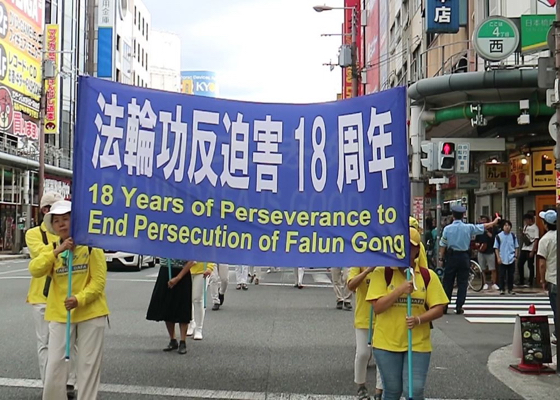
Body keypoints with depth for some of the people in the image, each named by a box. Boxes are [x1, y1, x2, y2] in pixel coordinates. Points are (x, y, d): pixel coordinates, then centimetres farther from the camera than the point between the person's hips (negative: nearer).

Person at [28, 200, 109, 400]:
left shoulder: (91, 245, -2)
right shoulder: (51, 249, 8)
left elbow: (99, 280, -8)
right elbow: (35, 270, -11)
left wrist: (80, 299, -22)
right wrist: (57, 251, -21)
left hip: (90, 312, -3)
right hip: (59, 313, 3)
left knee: (88, 364, 5)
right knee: (55, 363, 4)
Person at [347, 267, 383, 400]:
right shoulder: (359, 265, -5)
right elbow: (351, 286, -19)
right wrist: (368, 270, -29)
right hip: (364, 318, -1)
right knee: (362, 354, 4)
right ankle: (361, 385, 27)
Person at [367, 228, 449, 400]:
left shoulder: (428, 276, 0)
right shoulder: (382, 273, -6)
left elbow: (438, 308, -3)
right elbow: (377, 307, -13)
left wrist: (419, 319, -21)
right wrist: (400, 290, -24)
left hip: (418, 344, 1)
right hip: (387, 343, -1)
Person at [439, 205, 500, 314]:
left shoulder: (447, 228, -5)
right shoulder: (469, 227, -4)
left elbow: (443, 245, -4)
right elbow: (484, 227, 9)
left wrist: (441, 258, 6)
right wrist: (494, 222, 26)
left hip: (451, 257, 0)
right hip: (464, 257, 0)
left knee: (448, 283, 5)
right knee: (462, 283, 7)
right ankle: (459, 307, 6)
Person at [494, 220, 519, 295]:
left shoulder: (513, 236, 2)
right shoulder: (499, 236, -5)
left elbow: (516, 247, 9)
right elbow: (496, 248, 0)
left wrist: (516, 256, 1)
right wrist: (498, 257, -6)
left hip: (511, 259, 2)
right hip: (502, 259, -2)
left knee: (511, 275, 7)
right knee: (502, 275, 2)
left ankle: (510, 289, 17)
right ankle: (502, 289, 10)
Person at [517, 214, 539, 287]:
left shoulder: (535, 227, -9)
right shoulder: (525, 227, 12)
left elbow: (536, 240, -12)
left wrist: (532, 251, -16)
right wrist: (522, 234, -4)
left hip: (530, 250, -7)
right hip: (524, 248, 7)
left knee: (530, 266, 0)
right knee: (519, 264, 6)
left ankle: (530, 283, 9)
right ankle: (521, 282, 15)